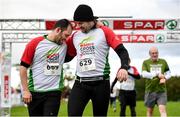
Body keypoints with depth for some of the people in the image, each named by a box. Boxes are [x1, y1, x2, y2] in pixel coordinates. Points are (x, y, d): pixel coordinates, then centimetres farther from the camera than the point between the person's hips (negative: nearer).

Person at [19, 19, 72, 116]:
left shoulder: (65, 44, 5)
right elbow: (23, 67, -3)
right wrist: (25, 90, -7)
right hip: (34, 92, -1)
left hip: (54, 92, 1)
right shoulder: (35, 43, -5)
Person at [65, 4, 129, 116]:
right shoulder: (75, 36, 11)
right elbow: (67, 57, 22)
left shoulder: (104, 32, -3)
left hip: (101, 83, -3)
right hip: (80, 83, 3)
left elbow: (122, 51, -9)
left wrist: (124, 68, -28)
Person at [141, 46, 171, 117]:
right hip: (150, 90, 0)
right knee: (149, 111, 11)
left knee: (162, 109, -13)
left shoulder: (163, 62, 6)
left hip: (161, 90, 0)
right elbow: (144, 74, -15)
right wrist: (157, 74, -24)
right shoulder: (146, 62, 0)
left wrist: (165, 78, -7)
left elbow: (168, 73, 15)